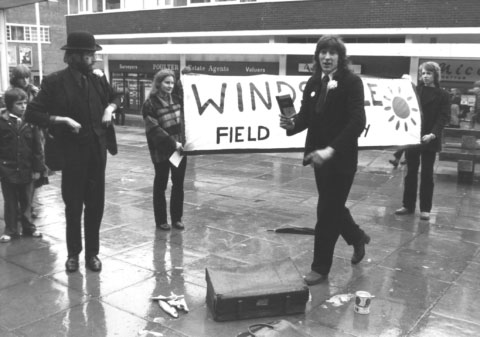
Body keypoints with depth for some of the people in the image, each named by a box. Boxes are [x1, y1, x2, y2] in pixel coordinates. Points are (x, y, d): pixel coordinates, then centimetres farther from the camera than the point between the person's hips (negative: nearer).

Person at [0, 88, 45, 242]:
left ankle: (28, 227, 28)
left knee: (26, 201, 14)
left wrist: (37, 168, -1)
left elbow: (37, 147, 1)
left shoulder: (30, 121, -2)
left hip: (26, 170, 2)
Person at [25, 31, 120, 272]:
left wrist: (109, 109, 2)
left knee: (95, 204, 9)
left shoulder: (97, 78, 3)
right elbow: (31, 114, -10)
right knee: (73, 205, 7)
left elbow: (114, 97, 23)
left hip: (97, 150, 4)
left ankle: (92, 253, 23)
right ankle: (73, 253, 25)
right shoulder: (55, 82, -9)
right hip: (72, 153, -3)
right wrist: (61, 120, -20)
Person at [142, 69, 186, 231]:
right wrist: (172, 143, -20)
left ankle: (177, 218, 22)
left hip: (180, 147, 5)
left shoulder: (176, 99, 7)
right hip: (161, 150, -5)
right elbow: (154, 129, -17)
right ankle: (161, 220, 19)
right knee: (160, 185, 8)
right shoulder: (150, 104, -11)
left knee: (178, 184, 10)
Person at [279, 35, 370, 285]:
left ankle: (320, 267, 16)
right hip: (320, 155, 6)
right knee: (332, 206, 18)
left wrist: (331, 149, -31)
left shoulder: (352, 82, -13)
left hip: (341, 157, -6)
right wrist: (292, 124, -18)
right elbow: (306, 116, 5)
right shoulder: (313, 83, 5)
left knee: (327, 210, 0)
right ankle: (357, 238, 46)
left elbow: (357, 122, -22)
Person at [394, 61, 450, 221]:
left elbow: (443, 117, -9)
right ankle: (408, 205, 16)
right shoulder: (415, 91, 8)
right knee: (411, 172, 8)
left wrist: (433, 134, -24)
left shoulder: (442, 95, 0)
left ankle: (425, 208, 11)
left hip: (430, 139, -3)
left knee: (427, 174, 4)